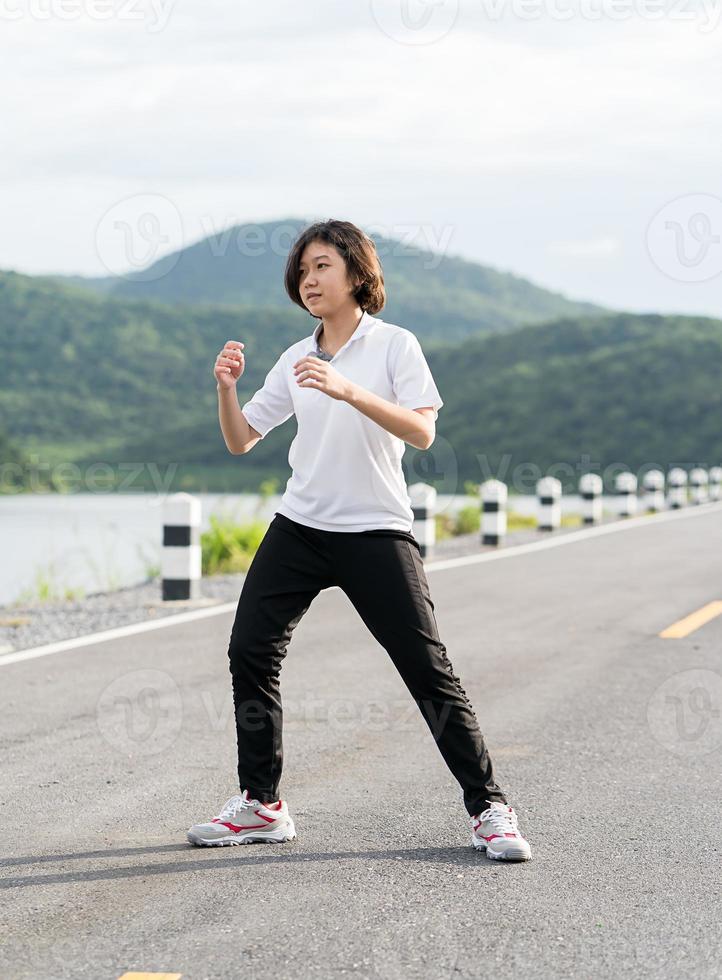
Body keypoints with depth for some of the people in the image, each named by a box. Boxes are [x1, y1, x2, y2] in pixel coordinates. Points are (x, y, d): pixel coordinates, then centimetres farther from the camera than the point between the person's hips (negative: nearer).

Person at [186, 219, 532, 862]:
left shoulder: (395, 345, -2)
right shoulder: (296, 360, 12)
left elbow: (422, 431, -17)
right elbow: (240, 440, 13)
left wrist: (350, 391, -28)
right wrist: (227, 388, -6)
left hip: (377, 530, -5)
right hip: (299, 526, 5)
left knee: (429, 669, -9)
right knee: (250, 651, -4)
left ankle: (488, 807, 2)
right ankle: (261, 804, 9)